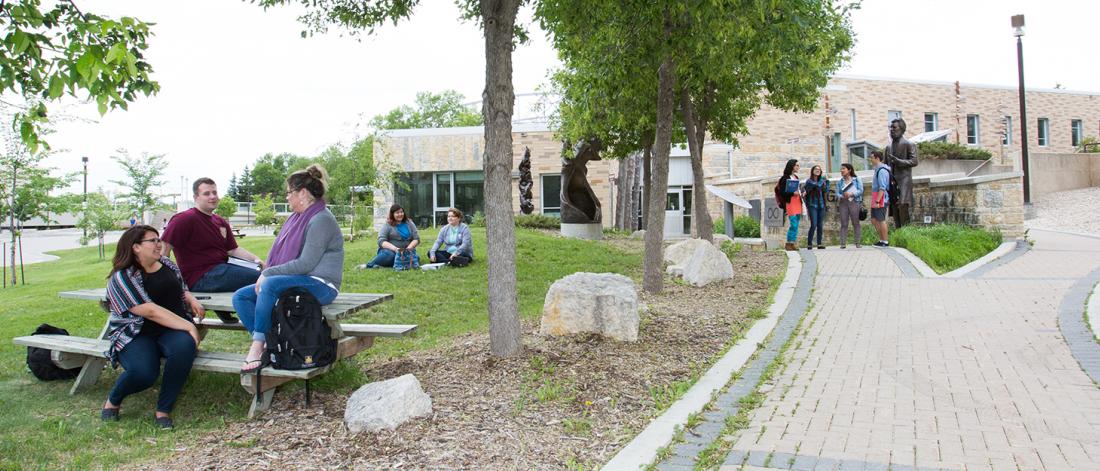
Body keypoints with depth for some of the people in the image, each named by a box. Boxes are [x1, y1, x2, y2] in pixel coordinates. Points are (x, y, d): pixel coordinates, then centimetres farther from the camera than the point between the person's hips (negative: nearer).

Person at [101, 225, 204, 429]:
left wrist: (192, 299, 3)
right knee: (143, 372, -33)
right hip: (136, 335, -4)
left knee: (184, 346, -32)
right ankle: (113, 401, 6)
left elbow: (182, 290, 27)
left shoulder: (167, 264, 10)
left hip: (172, 330, 4)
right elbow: (151, 311, -20)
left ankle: (163, 410, -15)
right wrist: (189, 326, -24)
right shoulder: (122, 277, -10)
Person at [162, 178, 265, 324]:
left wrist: (256, 260, 2)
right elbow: (165, 247, -14)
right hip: (200, 278, -9)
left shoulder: (221, 222, 18)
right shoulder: (185, 219, -9)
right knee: (258, 278, -18)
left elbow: (234, 249, 17)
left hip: (222, 267, 9)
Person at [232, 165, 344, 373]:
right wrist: (266, 274, 0)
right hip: (297, 281, 10)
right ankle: (267, 345, -14)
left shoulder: (321, 219, -13)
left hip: (320, 285, -10)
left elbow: (305, 264, -20)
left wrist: (268, 274, -16)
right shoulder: (298, 218, 17)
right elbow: (279, 252, 19)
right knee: (241, 297, -1)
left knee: (271, 284, -34)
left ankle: (257, 346, -24)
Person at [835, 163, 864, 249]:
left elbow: (860, 190, -4)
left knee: (856, 223, -2)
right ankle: (843, 243, -1)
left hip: (854, 202, -2)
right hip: (843, 203, 2)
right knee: (843, 224, -1)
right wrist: (842, 196, -17)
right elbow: (837, 193, 5)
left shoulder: (857, 180, 7)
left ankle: (858, 242, 2)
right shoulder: (840, 182, 15)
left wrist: (851, 194, -18)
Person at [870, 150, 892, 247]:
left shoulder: (882, 171, -15)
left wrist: (877, 201, -24)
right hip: (876, 200, 10)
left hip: (881, 199, -10)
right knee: (874, 220, 12)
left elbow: (882, 188, -21)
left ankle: (885, 241, 3)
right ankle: (882, 239, 19)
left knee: (881, 220, -4)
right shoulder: (878, 169, 16)